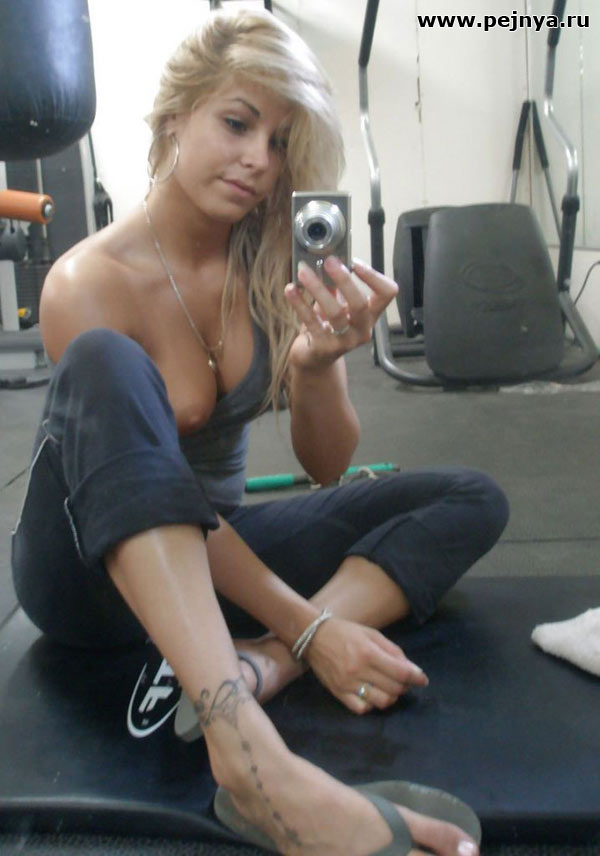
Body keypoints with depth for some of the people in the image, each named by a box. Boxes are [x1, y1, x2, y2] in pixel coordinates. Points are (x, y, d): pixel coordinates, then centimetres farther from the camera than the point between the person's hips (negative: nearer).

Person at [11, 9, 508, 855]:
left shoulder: (276, 268, -4)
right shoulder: (90, 282, -17)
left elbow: (326, 466, -5)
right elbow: (161, 484, -21)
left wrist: (318, 366, -27)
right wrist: (307, 627, -25)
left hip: (215, 549, 5)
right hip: (97, 562, -4)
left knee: (469, 500, -8)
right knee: (108, 362, -35)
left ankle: (256, 668, -31)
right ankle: (246, 745, -48)